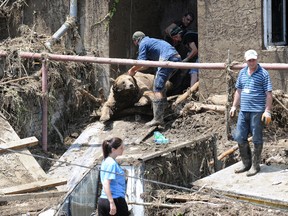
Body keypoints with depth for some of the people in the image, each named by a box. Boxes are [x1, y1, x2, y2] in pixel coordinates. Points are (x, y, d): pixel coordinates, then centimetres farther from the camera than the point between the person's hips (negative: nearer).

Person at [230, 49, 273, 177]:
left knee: (257, 139, 2)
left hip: (257, 111, -6)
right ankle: (246, 163, 22)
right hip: (244, 110, 6)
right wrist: (234, 106, 17)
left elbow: (268, 93, -8)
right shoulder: (242, 73, 12)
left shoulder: (263, 73, -6)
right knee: (240, 137, 8)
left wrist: (267, 111, -13)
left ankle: (255, 165, 12)